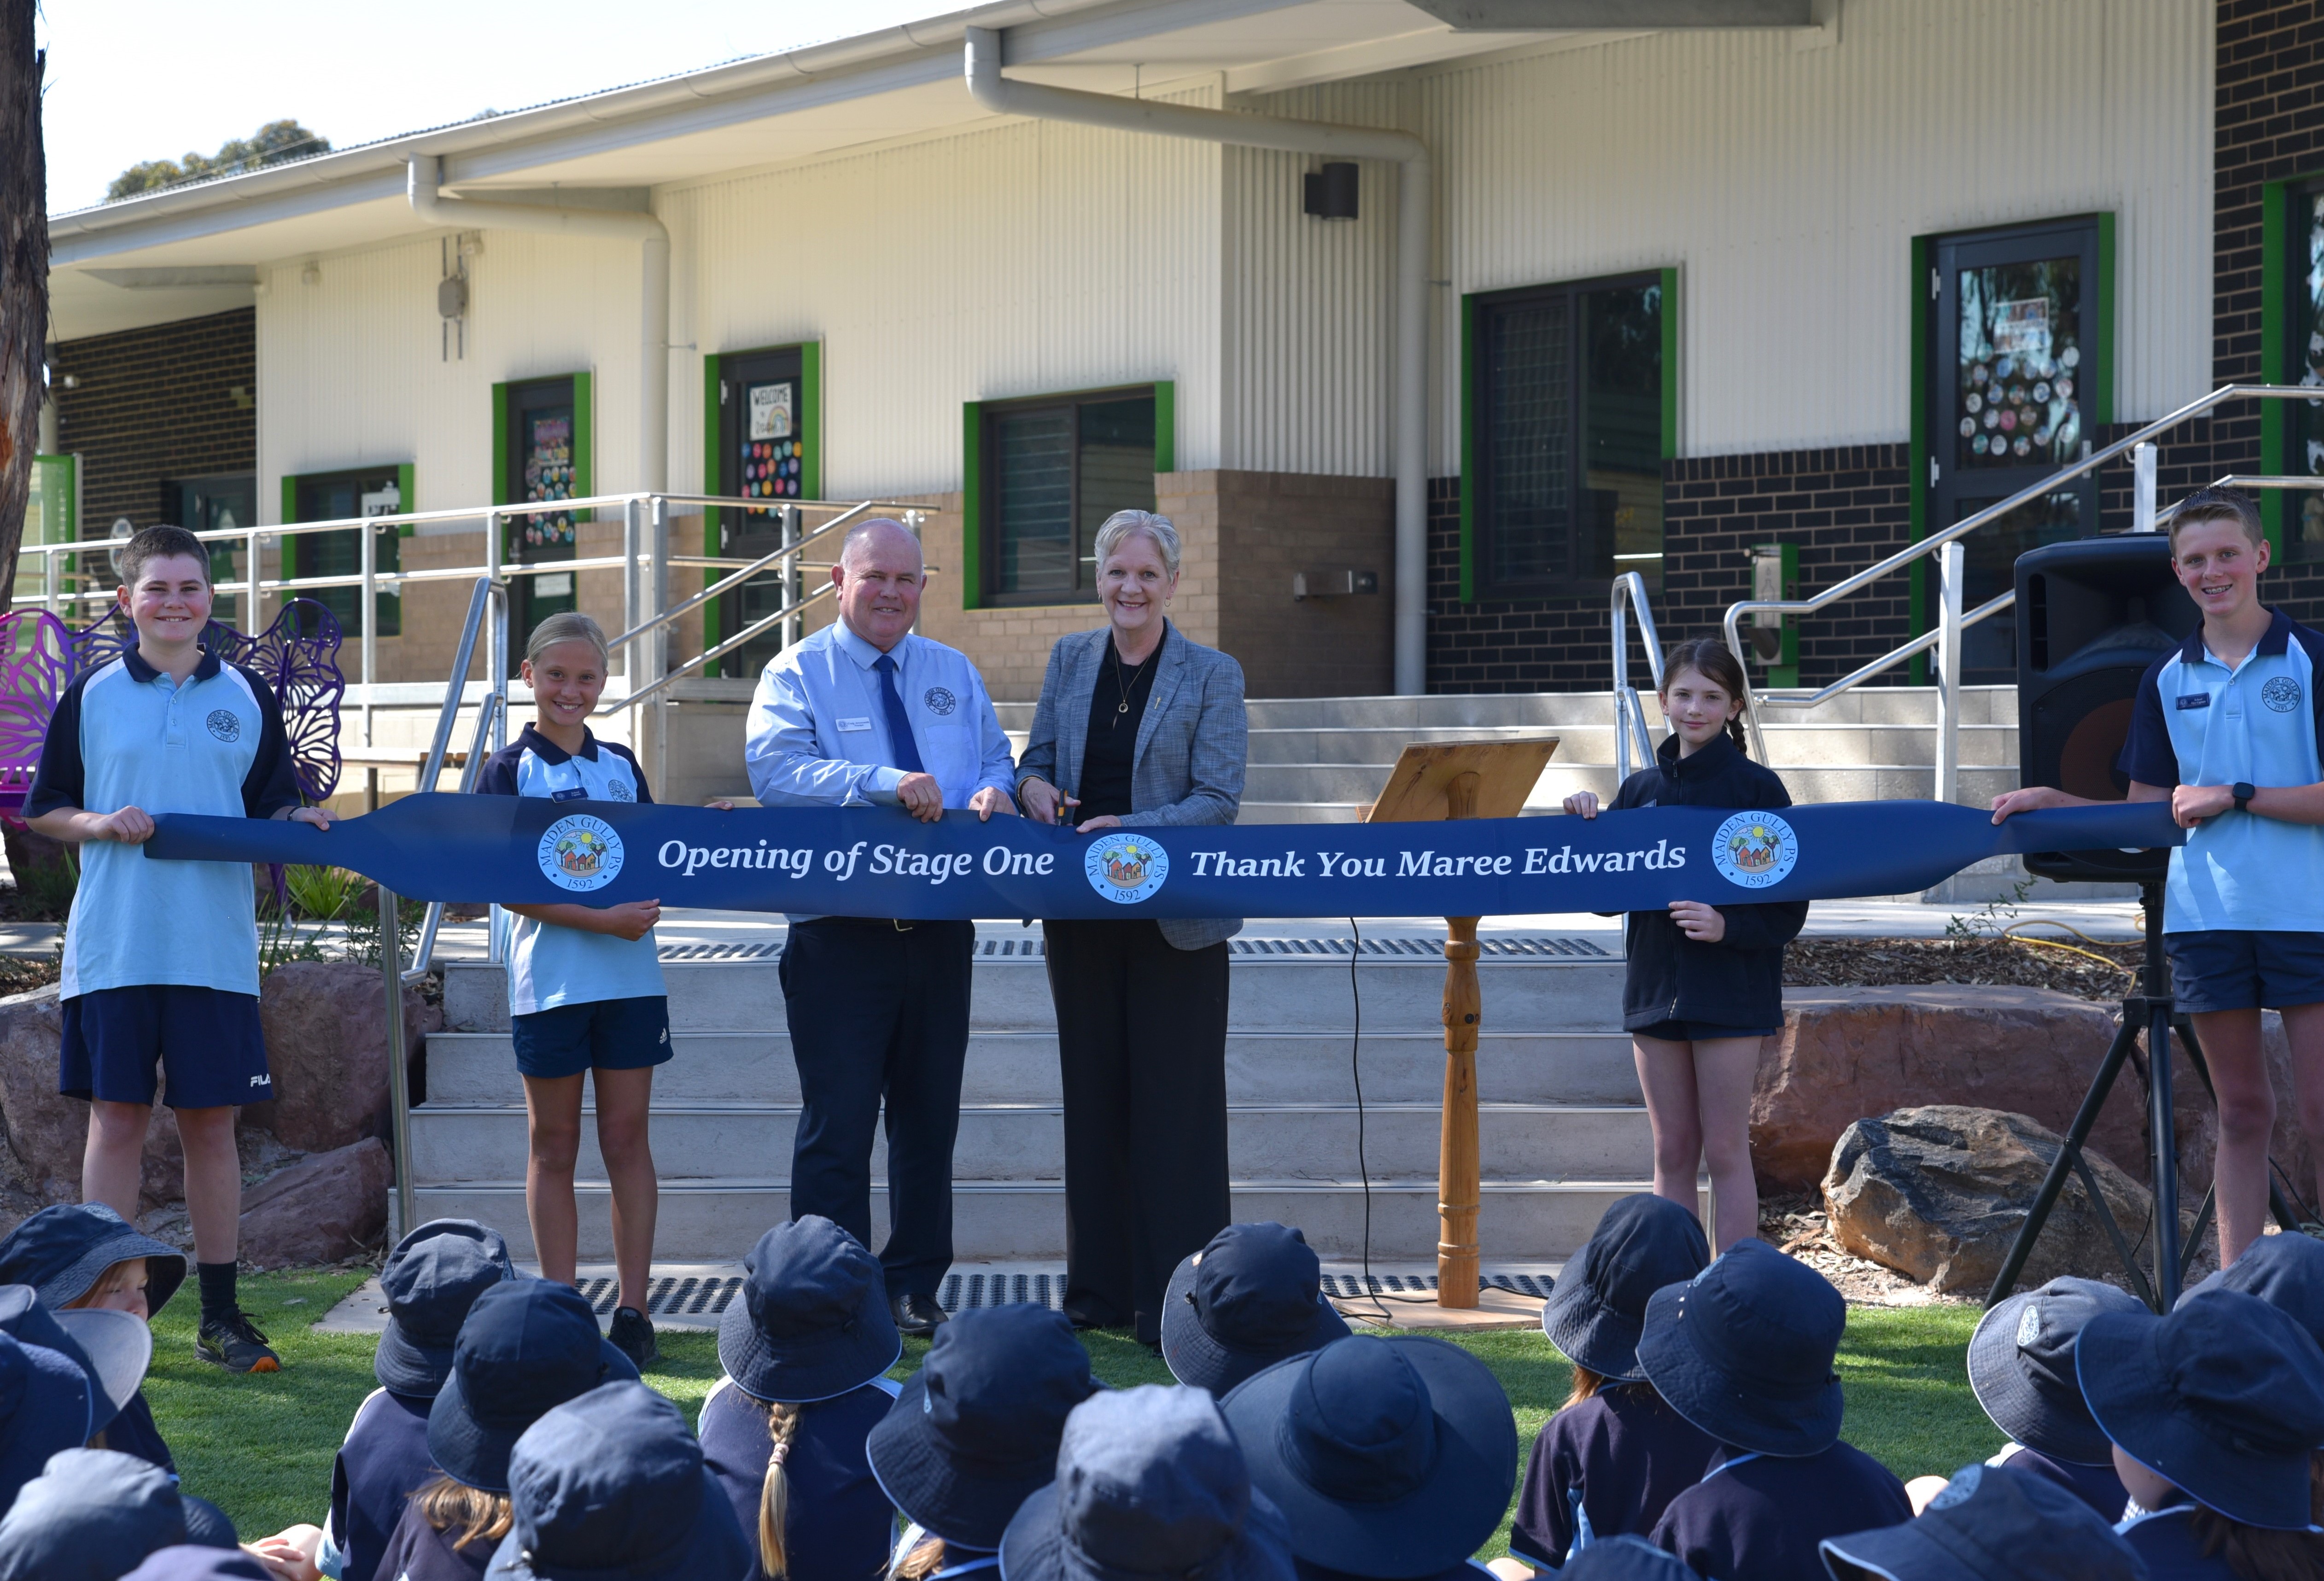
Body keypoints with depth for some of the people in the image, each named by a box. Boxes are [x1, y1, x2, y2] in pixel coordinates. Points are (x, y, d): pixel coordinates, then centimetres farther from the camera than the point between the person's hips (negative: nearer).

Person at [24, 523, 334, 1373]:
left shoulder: (247, 697, 9)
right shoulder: (90, 696, 5)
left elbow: (273, 807, 13)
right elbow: (43, 809, 8)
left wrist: (301, 821, -8)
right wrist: (102, 824, -11)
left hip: (216, 946, 1)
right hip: (112, 945, -1)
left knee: (211, 1123, 5)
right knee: (116, 1120, 0)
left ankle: (221, 1316, 12)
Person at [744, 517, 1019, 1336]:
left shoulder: (955, 674, 15)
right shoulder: (797, 674, 0)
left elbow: (996, 760, 14)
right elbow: (775, 769, -16)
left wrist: (994, 793, -11)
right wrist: (883, 783, -27)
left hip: (940, 926, 5)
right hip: (839, 931, -5)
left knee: (930, 1115, 11)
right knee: (838, 1121, -5)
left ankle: (915, 1285, 21)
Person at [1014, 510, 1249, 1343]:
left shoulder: (1213, 675, -3)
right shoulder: (1069, 659, 9)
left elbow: (1218, 799, -9)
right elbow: (1035, 761, 15)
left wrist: (1129, 830, -22)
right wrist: (1033, 786, -9)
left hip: (1175, 919, -4)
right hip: (1082, 915, 4)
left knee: (1176, 1102, -3)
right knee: (1094, 1095, 10)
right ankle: (1101, 1288, 18)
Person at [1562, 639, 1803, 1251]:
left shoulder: (1758, 789, -4)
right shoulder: (1640, 790, 9)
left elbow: (1789, 907, -7)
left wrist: (1727, 925, -23)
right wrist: (1586, 829, -5)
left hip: (1731, 989, -4)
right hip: (1657, 987, 5)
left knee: (1724, 1150, -2)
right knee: (1672, 1152, 9)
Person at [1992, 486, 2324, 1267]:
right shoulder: (2167, 678, 12)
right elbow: (2149, 812, 14)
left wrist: (2234, 797, -12)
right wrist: (2056, 802, 3)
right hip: (2205, 915, 4)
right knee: (2241, 1114, 8)